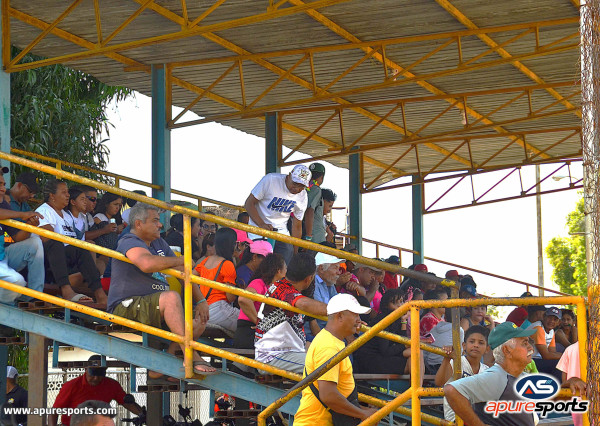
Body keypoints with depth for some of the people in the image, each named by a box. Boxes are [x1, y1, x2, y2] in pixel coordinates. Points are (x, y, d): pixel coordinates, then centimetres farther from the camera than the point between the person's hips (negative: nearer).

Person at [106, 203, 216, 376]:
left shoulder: (160, 244, 20)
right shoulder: (129, 242, -9)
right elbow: (147, 263, -32)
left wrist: (200, 301, 9)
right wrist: (180, 260, -19)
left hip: (153, 311, 9)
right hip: (126, 308, -9)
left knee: (199, 321, -2)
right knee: (171, 297, -33)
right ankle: (191, 357, -36)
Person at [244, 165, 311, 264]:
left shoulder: (303, 197, -2)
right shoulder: (270, 180, -17)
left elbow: (297, 226, 7)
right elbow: (249, 203, -15)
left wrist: (295, 252, 7)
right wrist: (261, 224, -29)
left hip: (281, 233, 4)